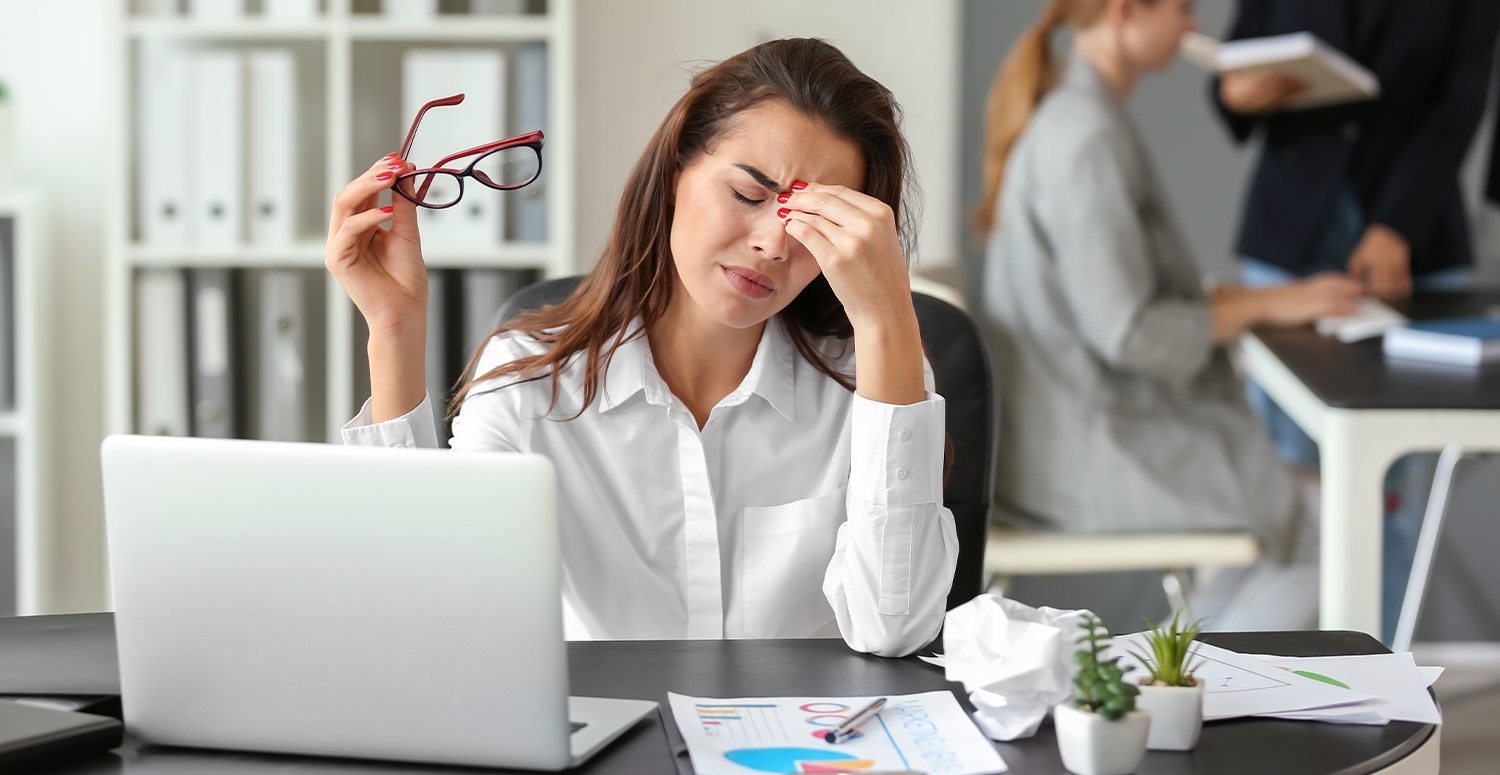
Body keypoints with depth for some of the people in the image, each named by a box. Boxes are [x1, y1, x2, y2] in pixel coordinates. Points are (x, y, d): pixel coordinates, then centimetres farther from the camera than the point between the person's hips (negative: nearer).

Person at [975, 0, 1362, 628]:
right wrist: (1263, 305, -11)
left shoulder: (1064, 115, 8)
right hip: (1087, 455, -10)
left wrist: (1235, 296, 4)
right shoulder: (1088, 137, -22)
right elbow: (1128, 332, -23)